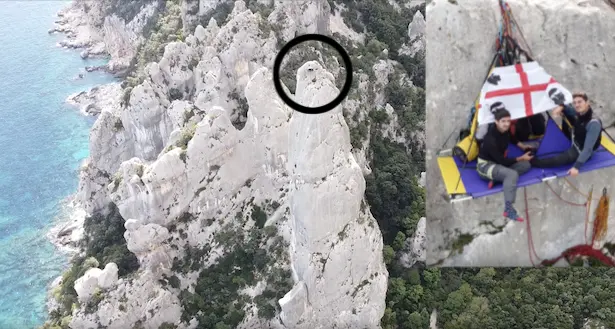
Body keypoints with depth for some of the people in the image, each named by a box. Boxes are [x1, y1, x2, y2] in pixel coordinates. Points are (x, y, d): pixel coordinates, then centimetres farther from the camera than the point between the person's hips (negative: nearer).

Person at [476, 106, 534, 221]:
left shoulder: (505, 130, -7)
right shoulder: (490, 139, -30)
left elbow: (511, 138, 21)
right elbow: (501, 161, -22)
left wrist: (523, 146, 11)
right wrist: (521, 158, -12)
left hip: (498, 162, 9)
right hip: (485, 165, -9)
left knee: (526, 165, -2)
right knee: (512, 174, -33)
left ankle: (497, 178, -14)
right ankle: (508, 209, -38)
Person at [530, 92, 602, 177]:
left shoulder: (594, 123, -33)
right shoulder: (579, 113, -10)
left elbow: (588, 148, -37)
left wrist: (576, 166, -44)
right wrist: (561, 107, -17)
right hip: (574, 142, 9)